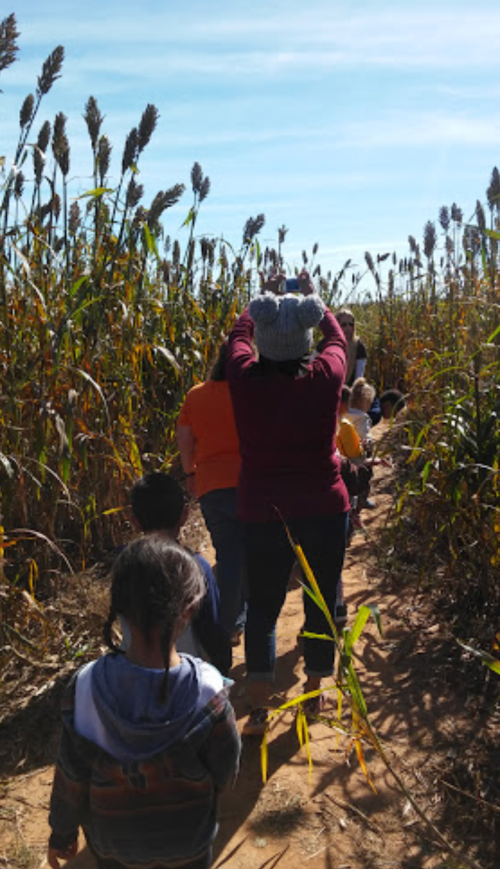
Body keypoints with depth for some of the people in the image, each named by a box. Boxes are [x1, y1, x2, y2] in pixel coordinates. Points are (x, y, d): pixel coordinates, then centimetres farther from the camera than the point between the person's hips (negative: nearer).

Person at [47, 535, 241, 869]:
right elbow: (225, 773, -14)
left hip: (113, 841, 1)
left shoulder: (86, 687, -30)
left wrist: (62, 832, 4)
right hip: (189, 841, -1)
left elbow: (71, 776, -15)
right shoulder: (208, 692, -31)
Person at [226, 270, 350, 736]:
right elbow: (337, 337, 11)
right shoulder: (325, 377, -13)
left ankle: (259, 708, 16)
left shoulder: (245, 378, -12)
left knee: (262, 606, 13)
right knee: (321, 600, 17)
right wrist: (312, 297, 27)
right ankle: (314, 693, 33)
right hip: (324, 508, 0)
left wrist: (265, 296, 28)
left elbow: (239, 333, 12)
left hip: (263, 512, 0)